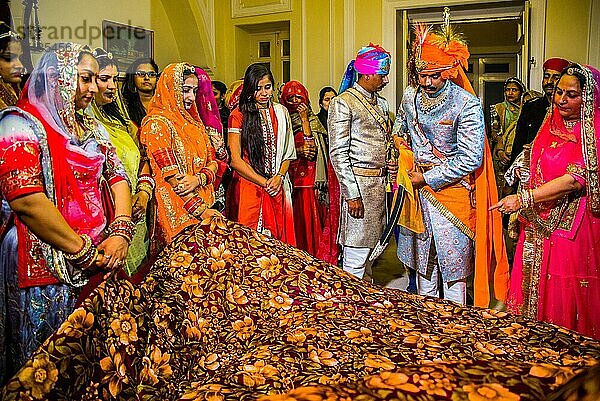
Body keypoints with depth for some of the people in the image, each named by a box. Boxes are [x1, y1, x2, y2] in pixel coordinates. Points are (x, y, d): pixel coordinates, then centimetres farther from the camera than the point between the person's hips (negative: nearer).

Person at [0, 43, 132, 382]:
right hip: (48, 271, -6)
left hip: (101, 262, 7)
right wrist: (83, 251, -17)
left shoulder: (90, 125, 14)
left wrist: (120, 233, -7)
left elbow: (117, 177, 10)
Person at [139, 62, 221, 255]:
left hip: (203, 205, 7)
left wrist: (199, 178, -12)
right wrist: (202, 211, -17)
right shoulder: (157, 123, -8)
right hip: (177, 214, -7)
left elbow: (213, 162, 11)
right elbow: (171, 177, -14)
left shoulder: (193, 120, 16)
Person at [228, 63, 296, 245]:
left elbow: (288, 153, 13)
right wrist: (265, 183, -11)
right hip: (250, 187, -3)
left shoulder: (281, 112, 11)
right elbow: (236, 161, -7)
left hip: (278, 189, 4)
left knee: (280, 237, 6)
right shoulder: (238, 116, -2)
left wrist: (279, 177, -6)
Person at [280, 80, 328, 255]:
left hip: (309, 176, 0)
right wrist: (298, 150, -14)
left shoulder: (312, 119, 7)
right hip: (289, 176, 0)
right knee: (293, 217, -1)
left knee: (309, 214, -3)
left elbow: (312, 147, -8)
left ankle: (312, 254, 5)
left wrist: (304, 119, -8)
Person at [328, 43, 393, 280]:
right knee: (356, 258, -4)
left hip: (379, 182, 8)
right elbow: (338, 153, -13)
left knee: (372, 249, 14)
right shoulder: (343, 103, -8)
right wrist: (352, 194, -18)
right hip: (358, 181, -8)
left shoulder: (381, 104, 17)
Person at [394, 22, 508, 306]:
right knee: (422, 261, 16)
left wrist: (426, 178, -15)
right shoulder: (411, 96, 2)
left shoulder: (467, 104, -17)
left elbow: (470, 159, -18)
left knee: (453, 265, 4)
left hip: (453, 190, -5)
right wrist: (400, 139, 5)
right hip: (418, 190, 6)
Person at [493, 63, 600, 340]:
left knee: (564, 300, 2)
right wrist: (520, 212, 12)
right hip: (537, 224, 6)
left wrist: (523, 199, -21)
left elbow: (576, 180, -21)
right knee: (533, 289, 12)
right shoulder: (550, 125, 11)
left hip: (571, 230, -6)